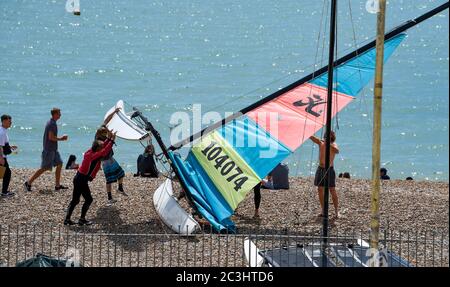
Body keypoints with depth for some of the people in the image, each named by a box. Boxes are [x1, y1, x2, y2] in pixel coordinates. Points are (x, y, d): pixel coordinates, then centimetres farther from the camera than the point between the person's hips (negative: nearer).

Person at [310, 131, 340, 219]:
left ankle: (336, 211, 0)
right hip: (320, 169, 4)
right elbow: (311, 137, -5)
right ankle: (323, 210, 12)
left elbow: (337, 151, -31)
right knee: (320, 190, 4)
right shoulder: (321, 143, 1)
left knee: (332, 190, -4)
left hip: (329, 170, -4)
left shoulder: (333, 145, -8)